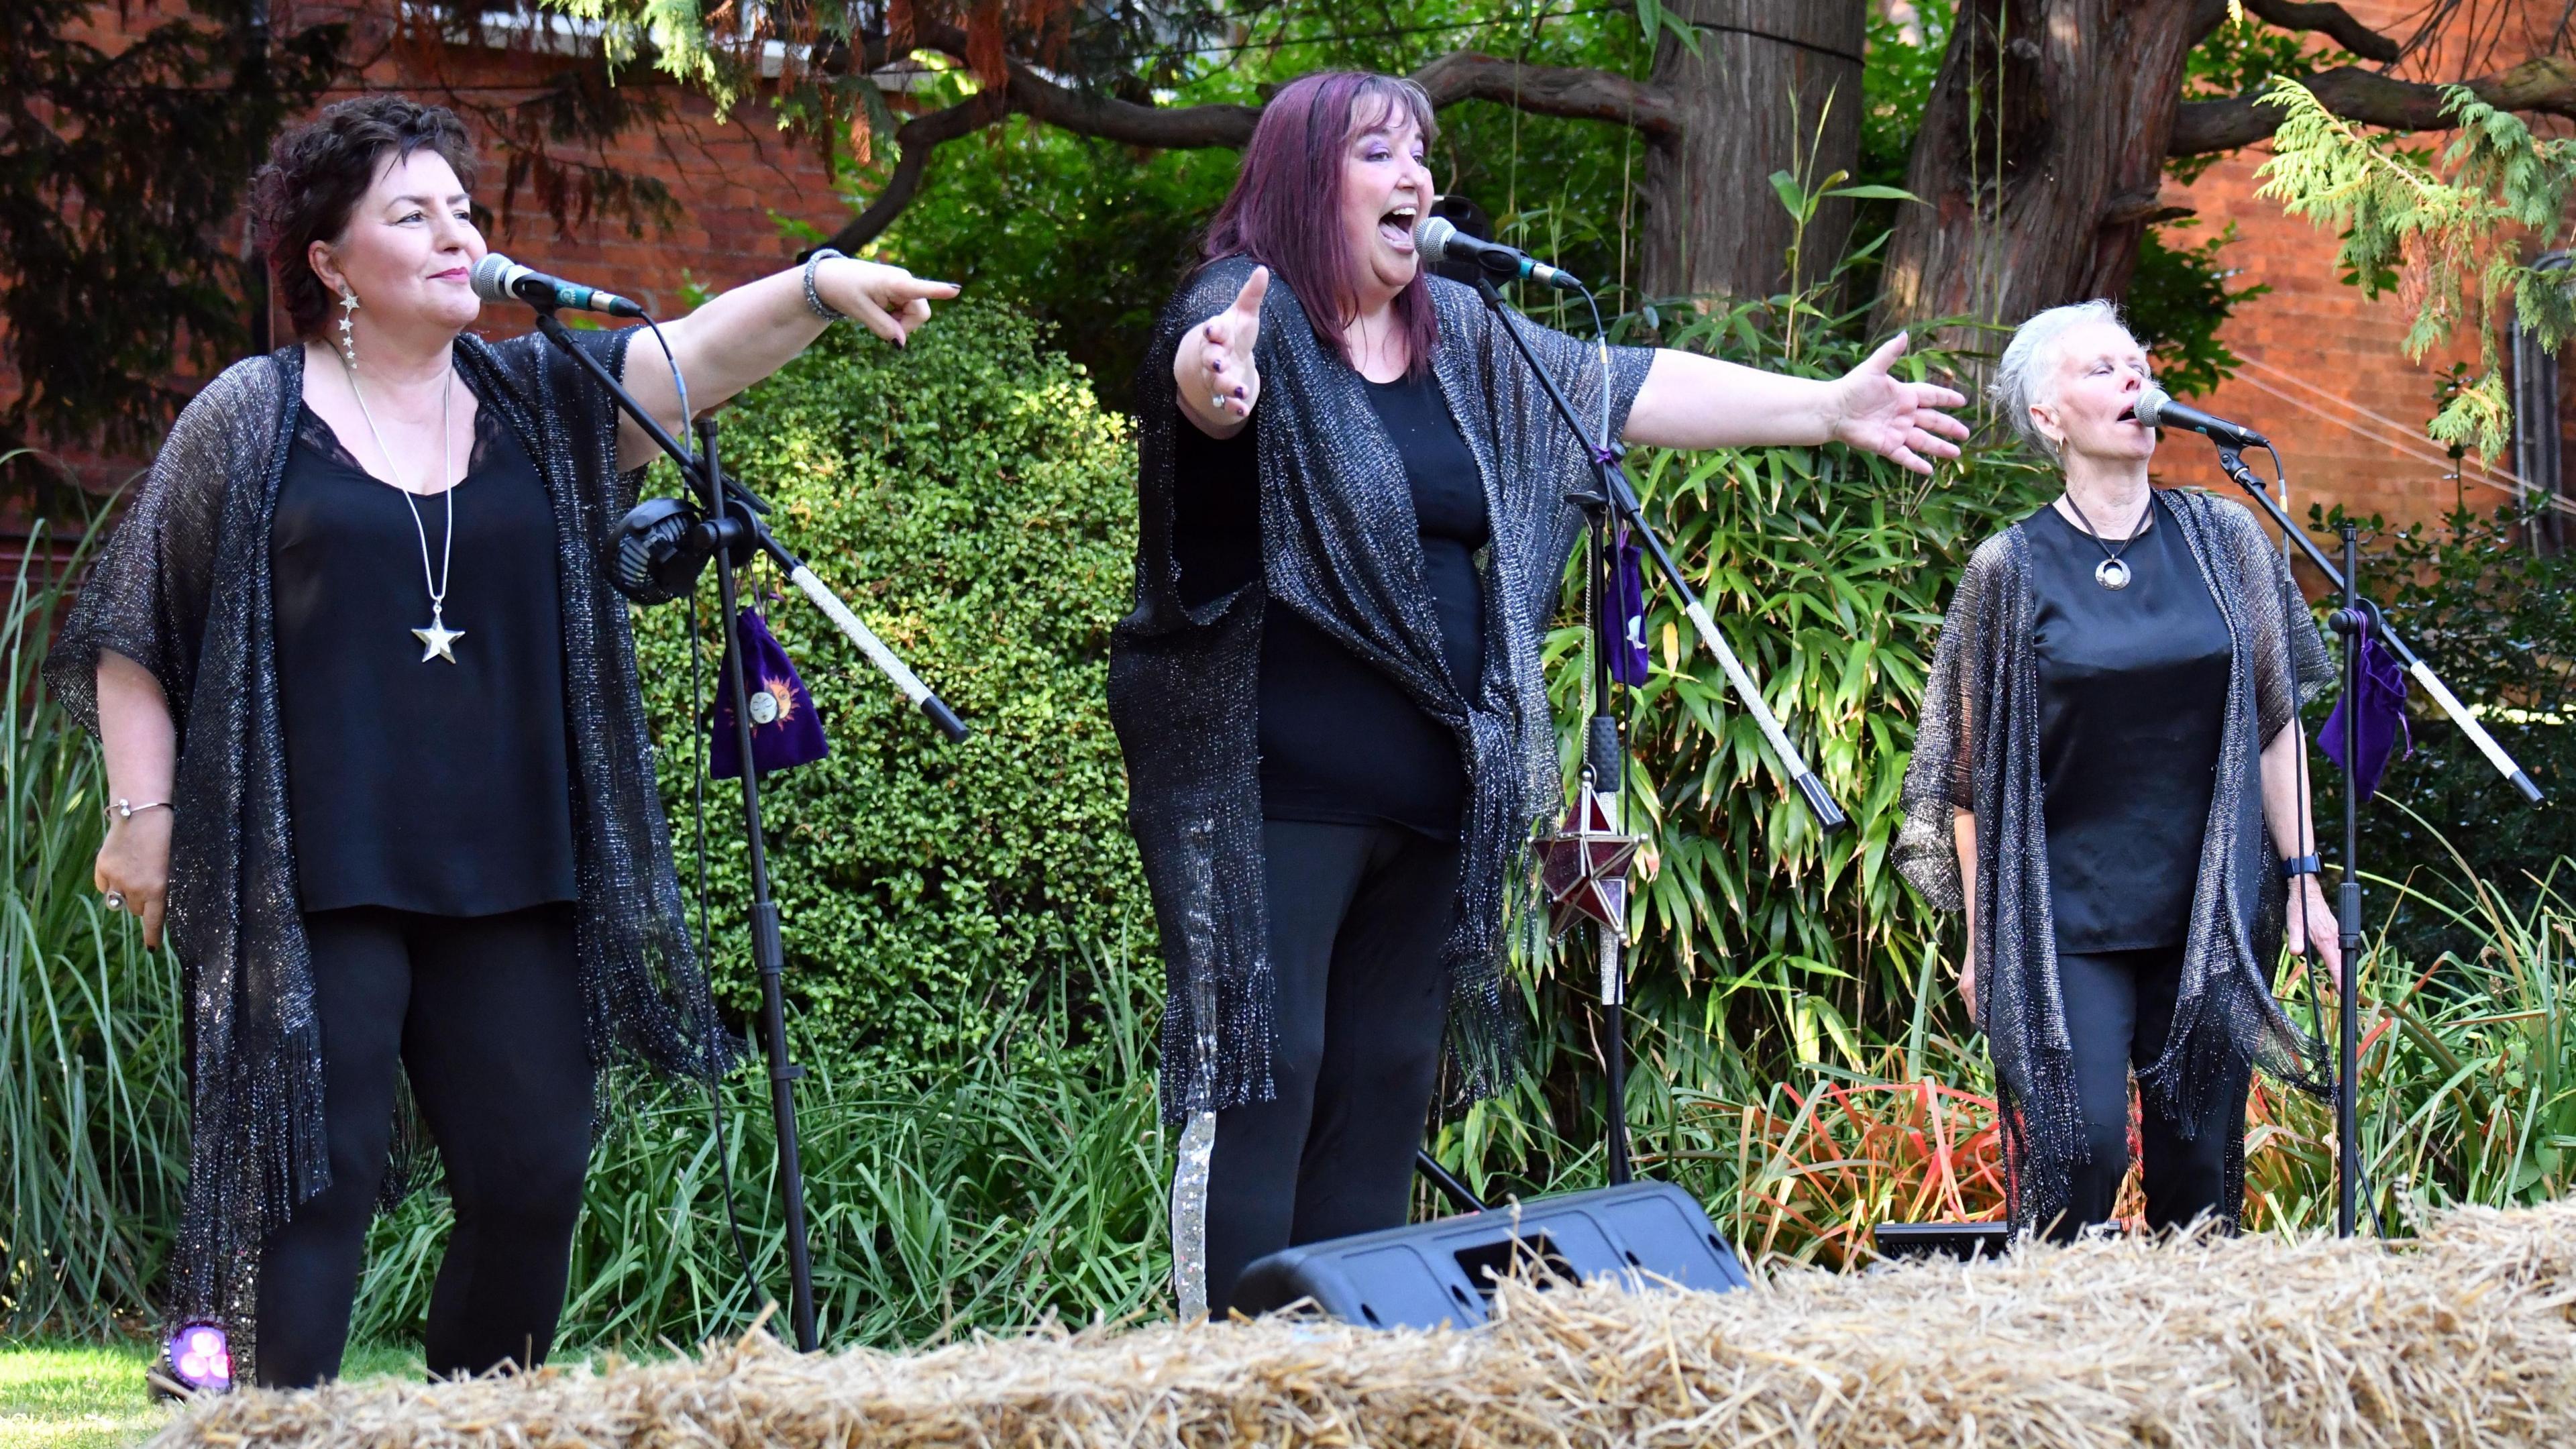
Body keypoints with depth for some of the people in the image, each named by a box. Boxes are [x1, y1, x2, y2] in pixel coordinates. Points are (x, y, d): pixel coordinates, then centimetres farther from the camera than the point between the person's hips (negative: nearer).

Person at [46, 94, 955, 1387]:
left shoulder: (536, 399, 12)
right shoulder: (252, 418, 3)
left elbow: (692, 354, -4)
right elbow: (131, 627, 7)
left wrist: (818, 284, -22)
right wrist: (143, 808, -1)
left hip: (507, 880, 4)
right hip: (313, 883, -4)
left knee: (532, 1183, 4)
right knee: (311, 1185, -7)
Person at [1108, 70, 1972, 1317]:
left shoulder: (1462, 340, 13)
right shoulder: (1250, 312, -9)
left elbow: (1633, 388, 17)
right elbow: (1207, 371, -32)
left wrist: (1828, 409, 15)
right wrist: (1213, 372, -57)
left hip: (1425, 795, 8)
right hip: (1267, 792, -8)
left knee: (1386, 1088, 10)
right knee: (1261, 1080, -10)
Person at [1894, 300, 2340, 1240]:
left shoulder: (2223, 540, 7)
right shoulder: (2012, 570, -1)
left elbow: (2275, 722, 12)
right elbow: (1972, 771, 2)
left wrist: (2302, 879, 7)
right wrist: (1982, 935, 1)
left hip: (2211, 913, 3)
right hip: (2063, 913, -2)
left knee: (2202, 1172, 2)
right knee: (2078, 1151, -13)